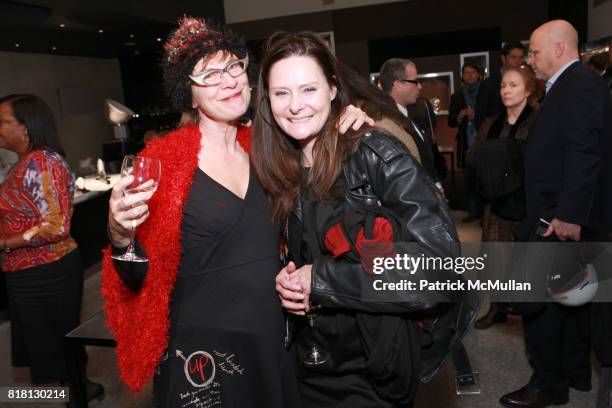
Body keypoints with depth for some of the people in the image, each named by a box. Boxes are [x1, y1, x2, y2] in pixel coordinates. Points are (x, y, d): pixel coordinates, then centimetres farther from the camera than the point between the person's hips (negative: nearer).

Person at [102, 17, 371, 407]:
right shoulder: (165, 158, -12)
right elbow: (141, 279, -9)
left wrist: (346, 121, -3)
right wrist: (121, 236, -29)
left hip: (274, 342, 5)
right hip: (202, 352, -4)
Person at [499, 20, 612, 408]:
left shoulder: (579, 84, -14)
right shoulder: (573, 85, 15)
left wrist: (568, 214, -26)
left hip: (563, 218, -10)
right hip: (567, 215, 10)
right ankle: (576, 371, 33)